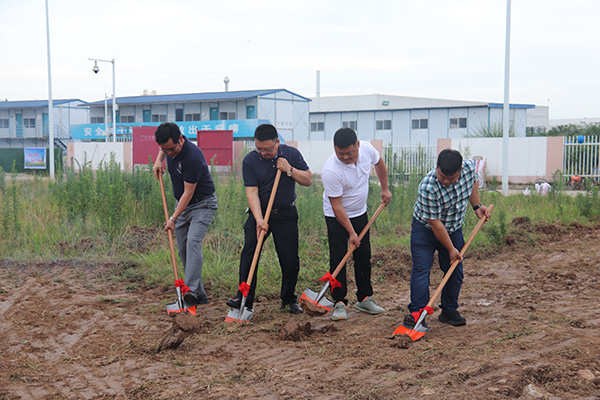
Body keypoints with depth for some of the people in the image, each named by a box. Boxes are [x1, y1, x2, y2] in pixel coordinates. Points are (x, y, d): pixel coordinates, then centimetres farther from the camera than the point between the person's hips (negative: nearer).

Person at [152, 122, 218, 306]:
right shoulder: (169, 147, -6)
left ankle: (191, 291, -33)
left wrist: (173, 218, -25)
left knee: (193, 242, -26)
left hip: (202, 204, -8)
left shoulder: (193, 157, -30)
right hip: (182, 204, 8)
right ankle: (200, 295, 8)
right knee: (183, 250, 4)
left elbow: (188, 193, -26)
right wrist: (158, 160, 4)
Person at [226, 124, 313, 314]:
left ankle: (289, 299, 18)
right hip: (259, 213, 0)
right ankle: (244, 298, -4)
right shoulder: (250, 160, -8)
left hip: (286, 215, 1)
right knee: (249, 253, -11)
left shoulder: (291, 154, -3)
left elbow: (308, 180, -1)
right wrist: (259, 220, -23)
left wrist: (289, 170, -18)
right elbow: (252, 192, -13)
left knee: (290, 260, 1)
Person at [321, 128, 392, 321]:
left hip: (360, 213, 5)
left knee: (364, 257, 9)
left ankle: (364, 298, 19)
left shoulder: (367, 149, -17)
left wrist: (385, 189, 13)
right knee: (338, 259, -7)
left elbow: (379, 163, 9)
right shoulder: (330, 170, -32)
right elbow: (336, 205, -25)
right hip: (336, 217, -5)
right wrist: (351, 232, -22)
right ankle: (339, 303, 1)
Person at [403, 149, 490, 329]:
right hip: (425, 228, -5)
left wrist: (477, 206, 2)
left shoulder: (469, 167, -20)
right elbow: (435, 223, -27)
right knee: (421, 269, -12)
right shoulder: (428, 187, -35)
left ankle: (449, 311, 19)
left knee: (455, 270, 7)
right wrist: (451, 249, -19)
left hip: (453, 229, 5)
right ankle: (416, 314, -9)